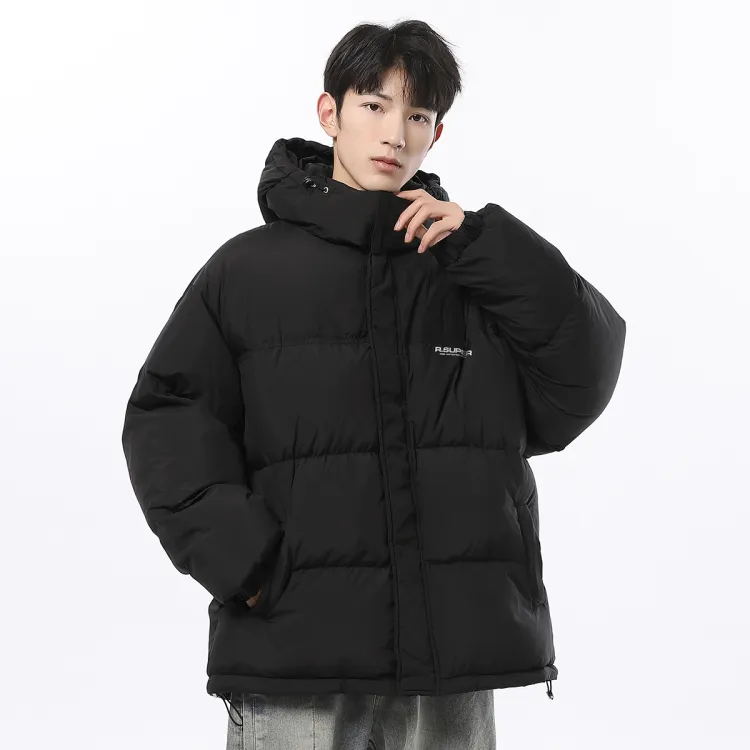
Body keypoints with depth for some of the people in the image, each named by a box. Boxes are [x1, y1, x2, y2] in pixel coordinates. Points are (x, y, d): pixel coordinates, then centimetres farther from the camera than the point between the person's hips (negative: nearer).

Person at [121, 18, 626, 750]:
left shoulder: (475, 269, 13)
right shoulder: (249, 269, 5)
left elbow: (578, 384, 4)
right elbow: (169, 418, 2)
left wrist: (484, 247, -4)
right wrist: (234, 551, -11)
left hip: (453, 649, 2)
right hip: (295, 648, -2)